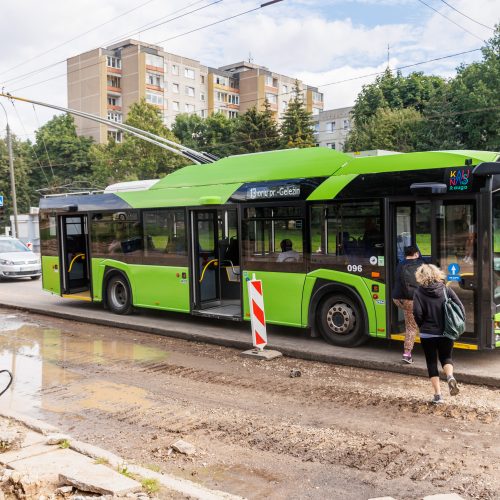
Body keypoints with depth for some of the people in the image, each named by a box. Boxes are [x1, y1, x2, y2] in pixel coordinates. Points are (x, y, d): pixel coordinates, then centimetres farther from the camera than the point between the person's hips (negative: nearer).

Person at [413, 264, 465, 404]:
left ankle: (438, 395, 8)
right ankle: (450, 377, -11)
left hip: (427, 334, -2)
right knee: (446, 357, 20)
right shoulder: (446, 290, 0)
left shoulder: (419, 292, -7)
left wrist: (422, 325, 3)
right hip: (446, 333, 2)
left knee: (431, 362, 11)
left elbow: (417, 313, -16)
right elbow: (461, 308, -5)